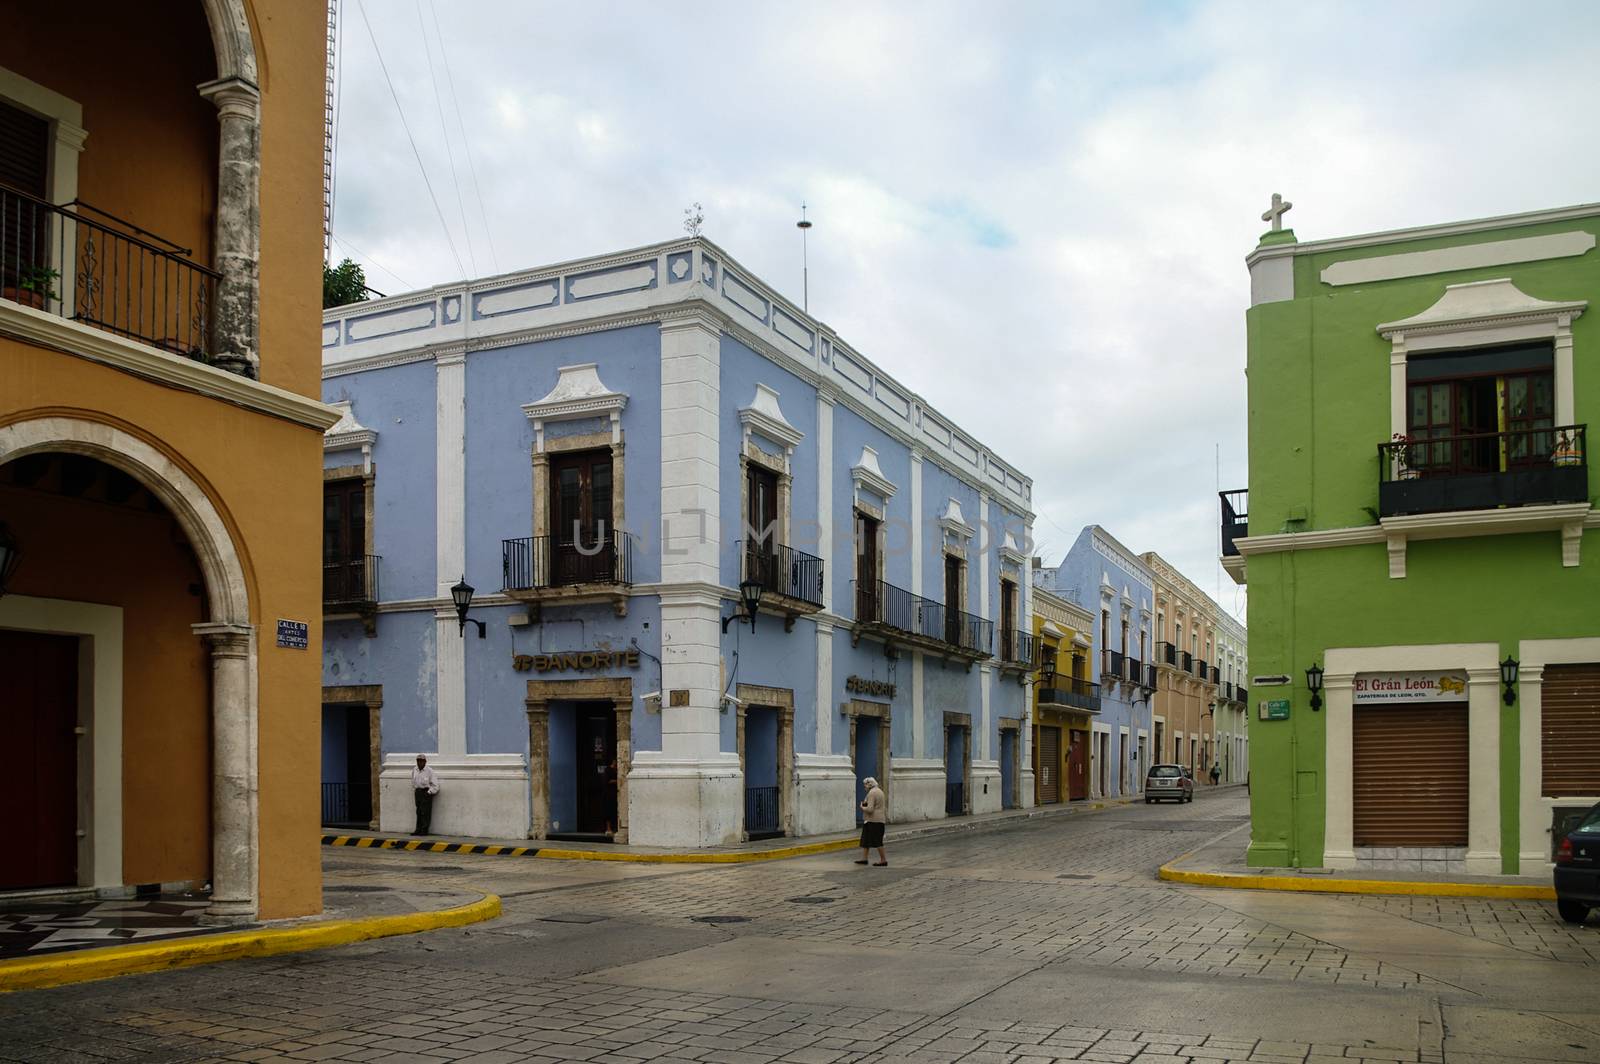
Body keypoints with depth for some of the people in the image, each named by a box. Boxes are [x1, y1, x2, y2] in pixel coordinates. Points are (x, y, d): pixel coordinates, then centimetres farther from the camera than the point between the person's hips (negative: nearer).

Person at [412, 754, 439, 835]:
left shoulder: (429, 771, -9)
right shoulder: (414, 770, 8)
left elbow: (435, 785, -7)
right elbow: (413, 783, 22)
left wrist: (429, 792, -11)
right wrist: (414, 791, 14)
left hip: (426, 792, -6)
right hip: (418, 792, 6)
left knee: (425, 812, -7)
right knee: (419, 812, 8)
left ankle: (424, 830, -4)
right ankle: (418, 829, 13)